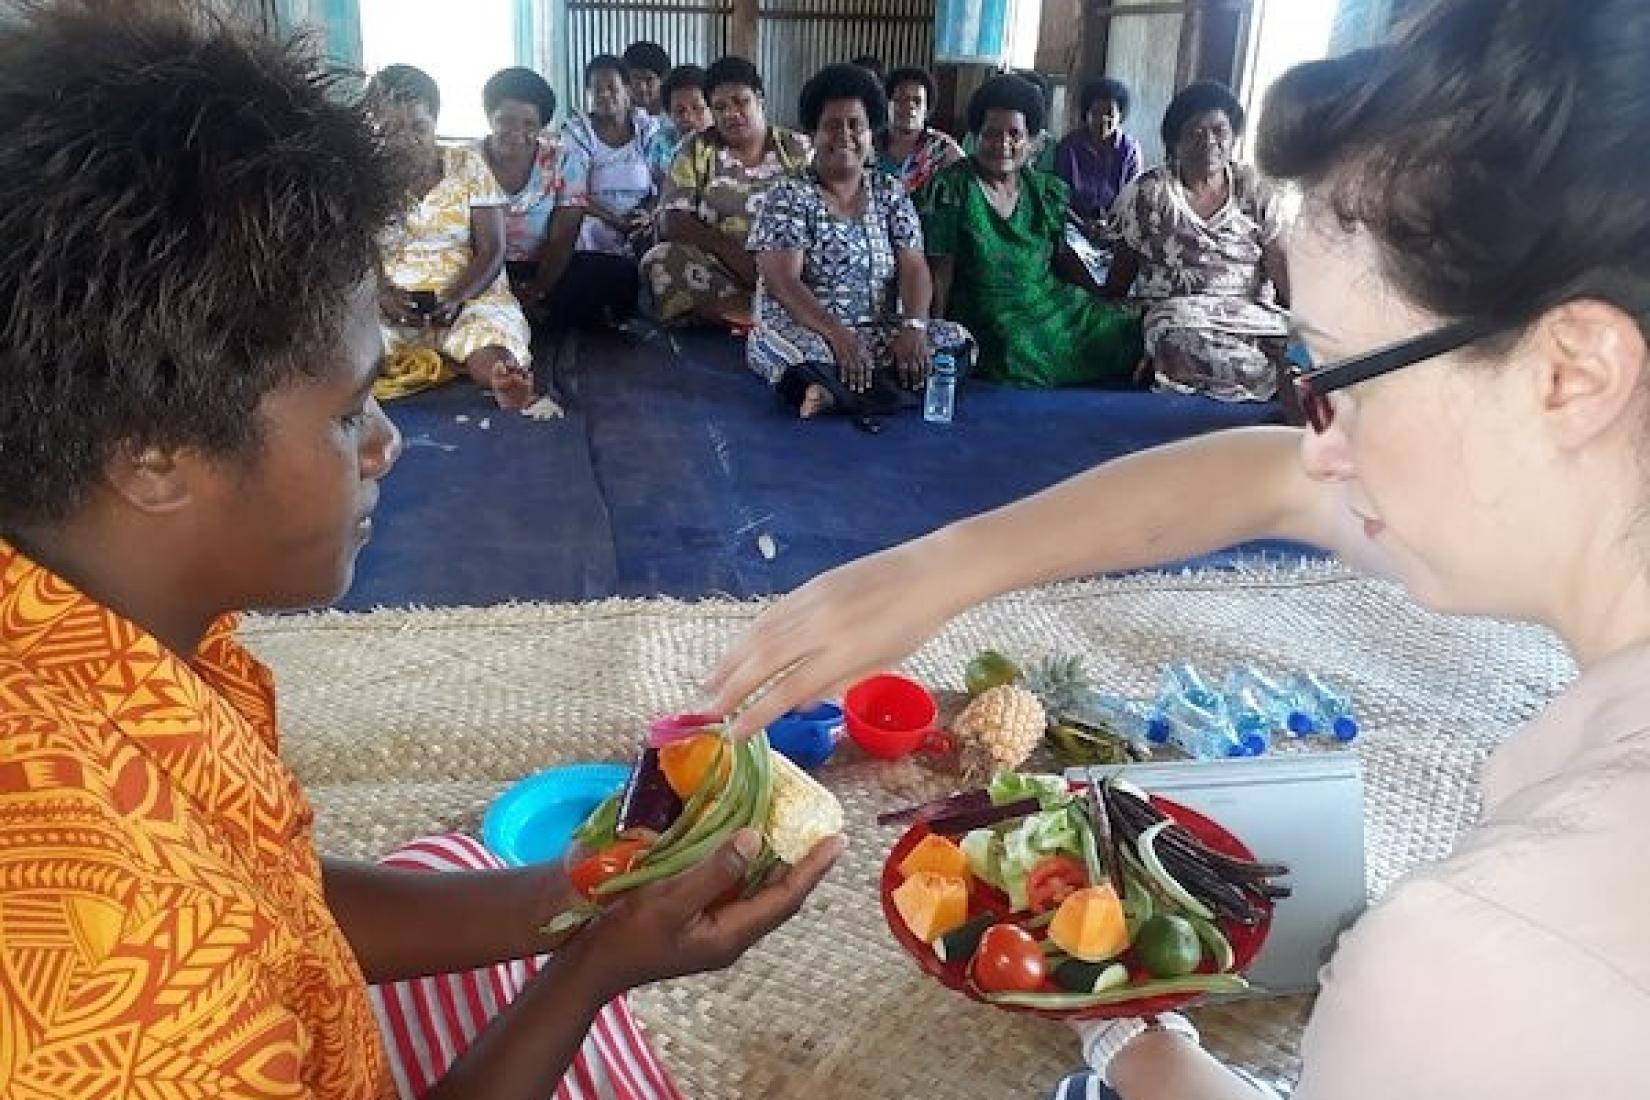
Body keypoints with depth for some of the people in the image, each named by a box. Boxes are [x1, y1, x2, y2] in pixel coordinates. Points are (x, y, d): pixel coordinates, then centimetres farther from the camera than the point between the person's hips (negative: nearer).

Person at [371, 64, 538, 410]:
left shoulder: (469, 166, 7)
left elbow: (491, 252, 1)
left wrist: (451, 299, -17)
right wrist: (382, 294, -18)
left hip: (472, 296, -2)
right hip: (394, 306, 3)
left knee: (495, 364, -39)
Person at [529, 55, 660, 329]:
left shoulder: (647, 128, 7)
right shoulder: (577, 134, -1)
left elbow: (663, 184, 4)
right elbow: (575, 196, -9)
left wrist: (649, 214, -16)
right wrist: (616, 220, -21)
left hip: (641, 247, 2)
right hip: (591, 246, -2)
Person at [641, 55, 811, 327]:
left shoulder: (797, 149, 9)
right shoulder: (697, 149, 7)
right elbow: (673, 221, -4)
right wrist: (733, 253, -19)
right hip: (716, 269, 1)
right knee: (661, 259, -30)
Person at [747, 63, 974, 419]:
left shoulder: (891, 193, 11)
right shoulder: (787, 198, -1)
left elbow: (914, 268, 2)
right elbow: (782, 282, -13)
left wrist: (913, 326, -19)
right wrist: (839, 336, -27)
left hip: (881, 333, 5)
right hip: (805, 331, -5)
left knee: (956, 340, -20)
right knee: (799, 352, -38)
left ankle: (835, 394, -27)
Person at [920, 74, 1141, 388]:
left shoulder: (1047, 191, 11)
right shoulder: (952, 187, -3)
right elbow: (940, 271, -6)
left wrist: (1103, 299, 11)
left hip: (1052, 302, 5)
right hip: (987, 312, -5)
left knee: (1128, 334, -13)